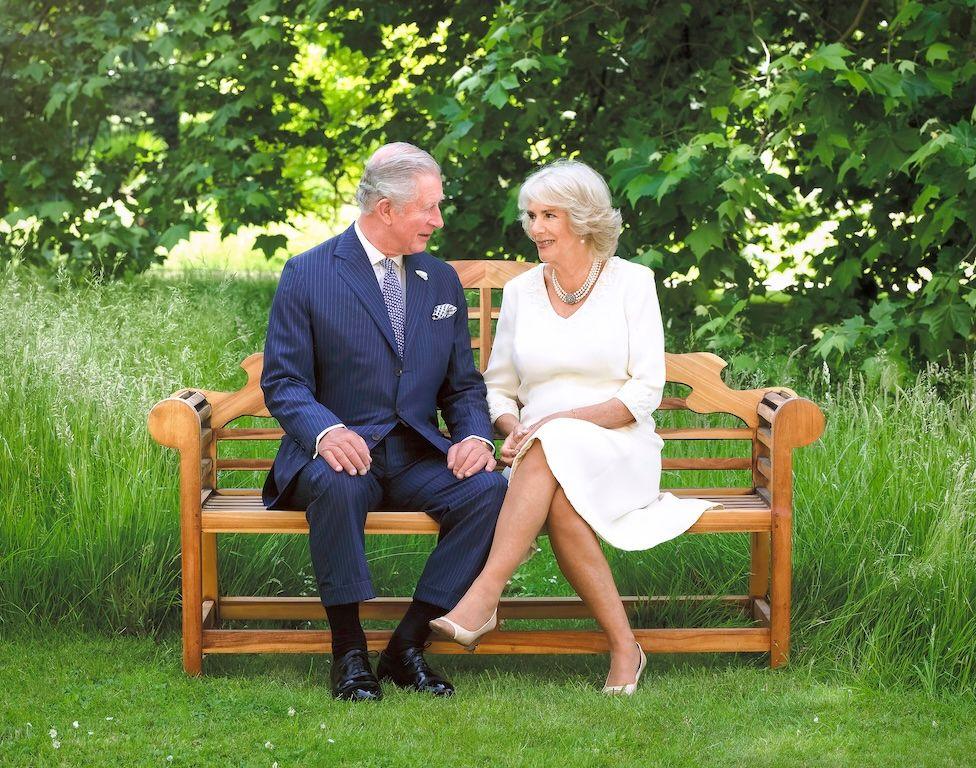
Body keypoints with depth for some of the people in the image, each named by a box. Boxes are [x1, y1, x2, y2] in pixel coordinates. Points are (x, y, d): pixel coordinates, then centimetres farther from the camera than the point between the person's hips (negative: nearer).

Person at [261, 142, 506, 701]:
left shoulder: (443, 282, 15)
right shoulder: (308, 275, 0)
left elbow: (463, 383, 16)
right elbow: (282, 381, -4)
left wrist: (475, 435, -8)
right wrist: (325, 431, -26)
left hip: (417, 456, 4)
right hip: (339, 450, -4)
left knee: (490, 489, -26)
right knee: (337, 485, -39)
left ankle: (408, 647, -17)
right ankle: (349, 651, -23)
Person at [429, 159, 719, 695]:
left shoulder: (631, 283, 3)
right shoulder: (521, 292, 13)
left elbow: (645, 392, -4)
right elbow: (497, 388, 18)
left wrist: (566, 420, -17)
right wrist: (512, 430, -7)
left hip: (619, 450, -3)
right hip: (543, 461, 3)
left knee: (553, 447, -38)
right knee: (559, 502, -35)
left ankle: (485, 596, -44)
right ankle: (622, 646, -31)